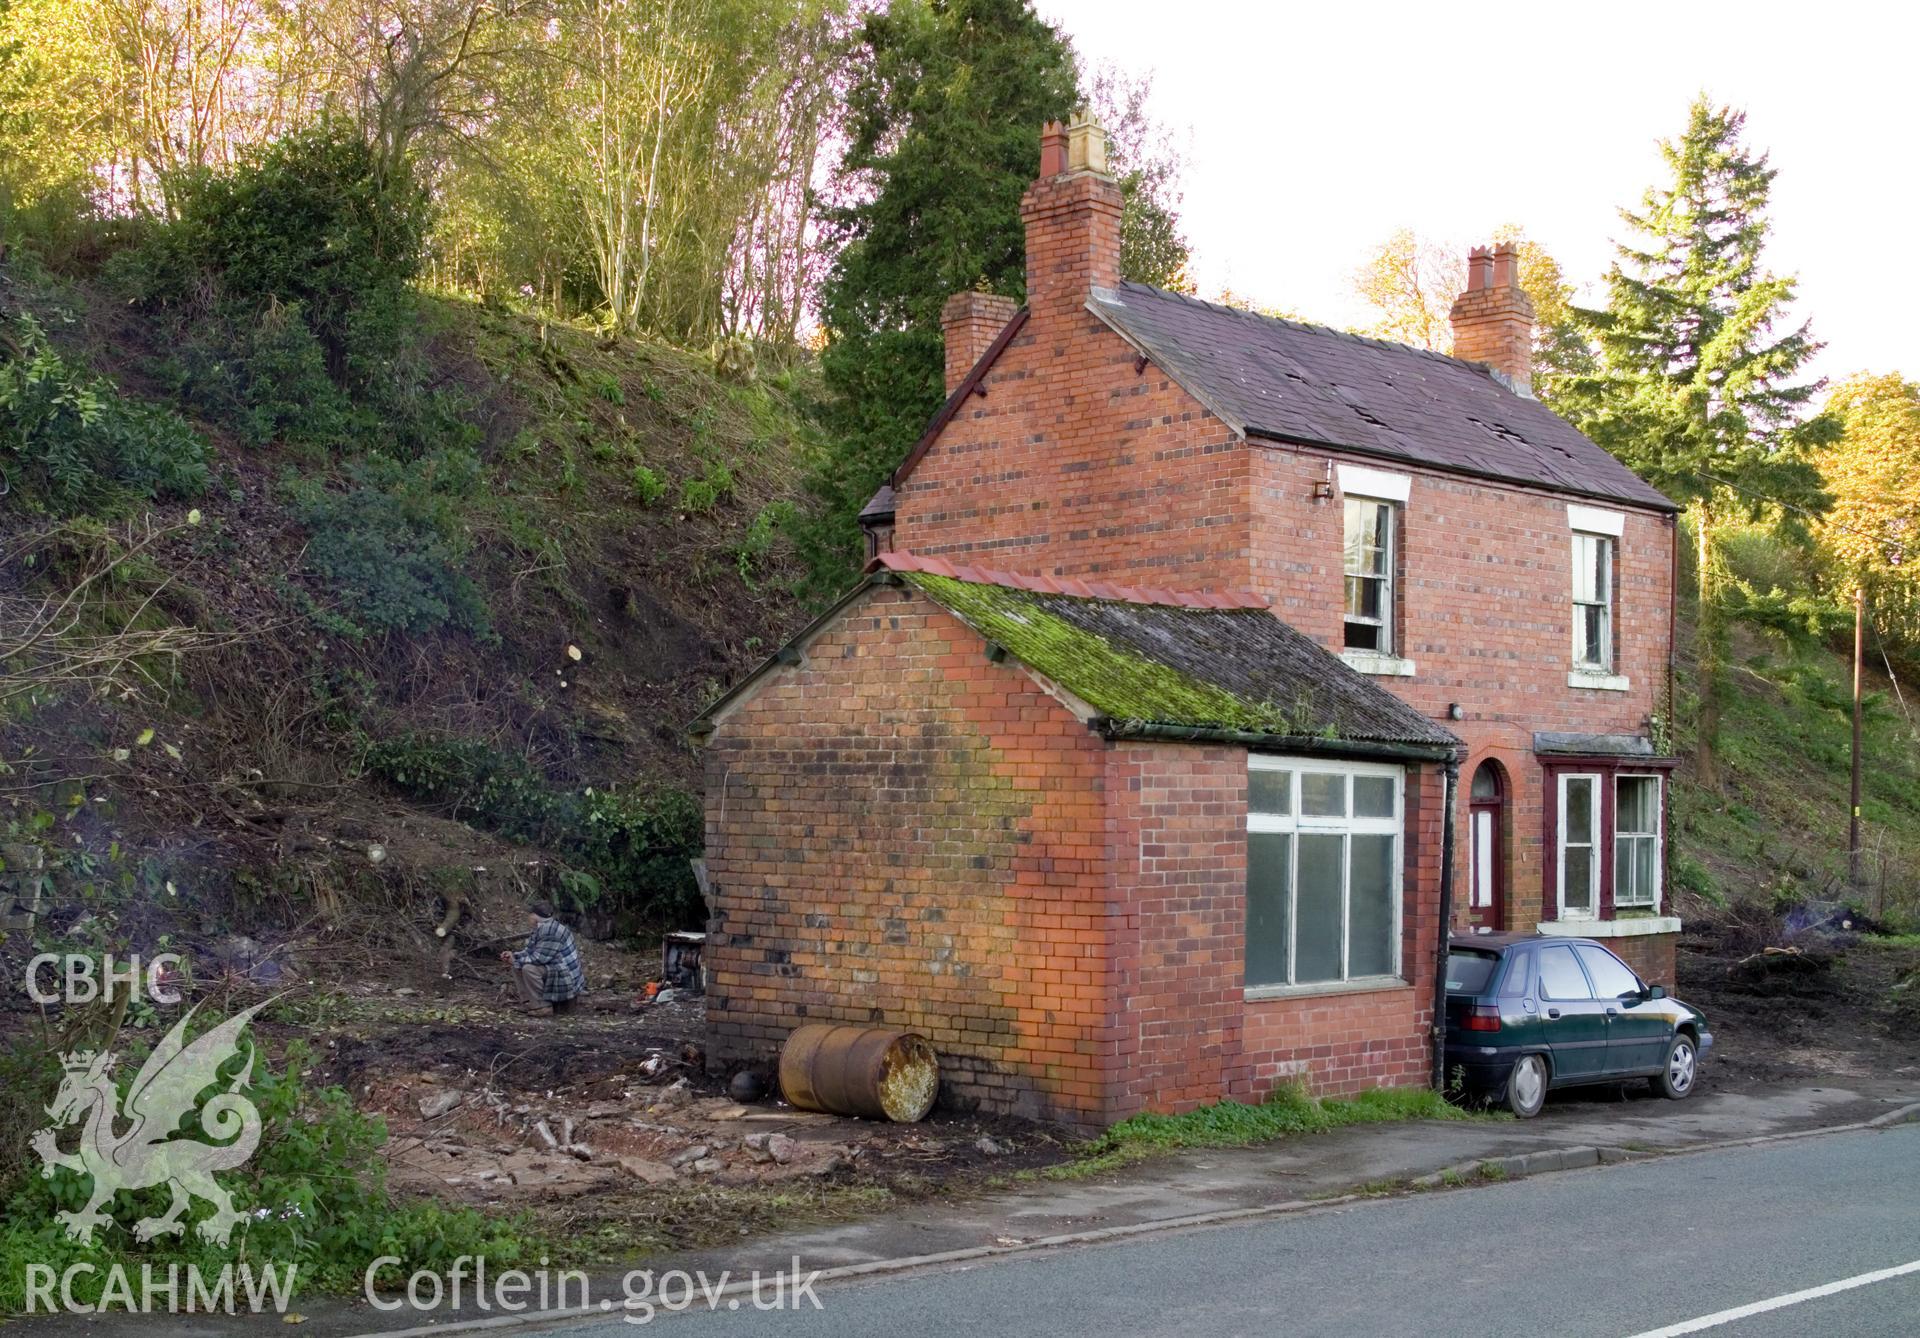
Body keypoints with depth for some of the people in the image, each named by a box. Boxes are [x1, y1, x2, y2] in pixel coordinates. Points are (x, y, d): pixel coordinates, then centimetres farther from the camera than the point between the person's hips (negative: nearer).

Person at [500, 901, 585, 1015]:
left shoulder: (550, 930, -24)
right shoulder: (541, 928, 10)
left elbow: (539, 957, -27)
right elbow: (530, 951, 16)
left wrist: (516, 962, -15)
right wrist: (513, 956, -2)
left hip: (564, 976, -11)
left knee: (529, 969, -28)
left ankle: (541, 1007, -17)